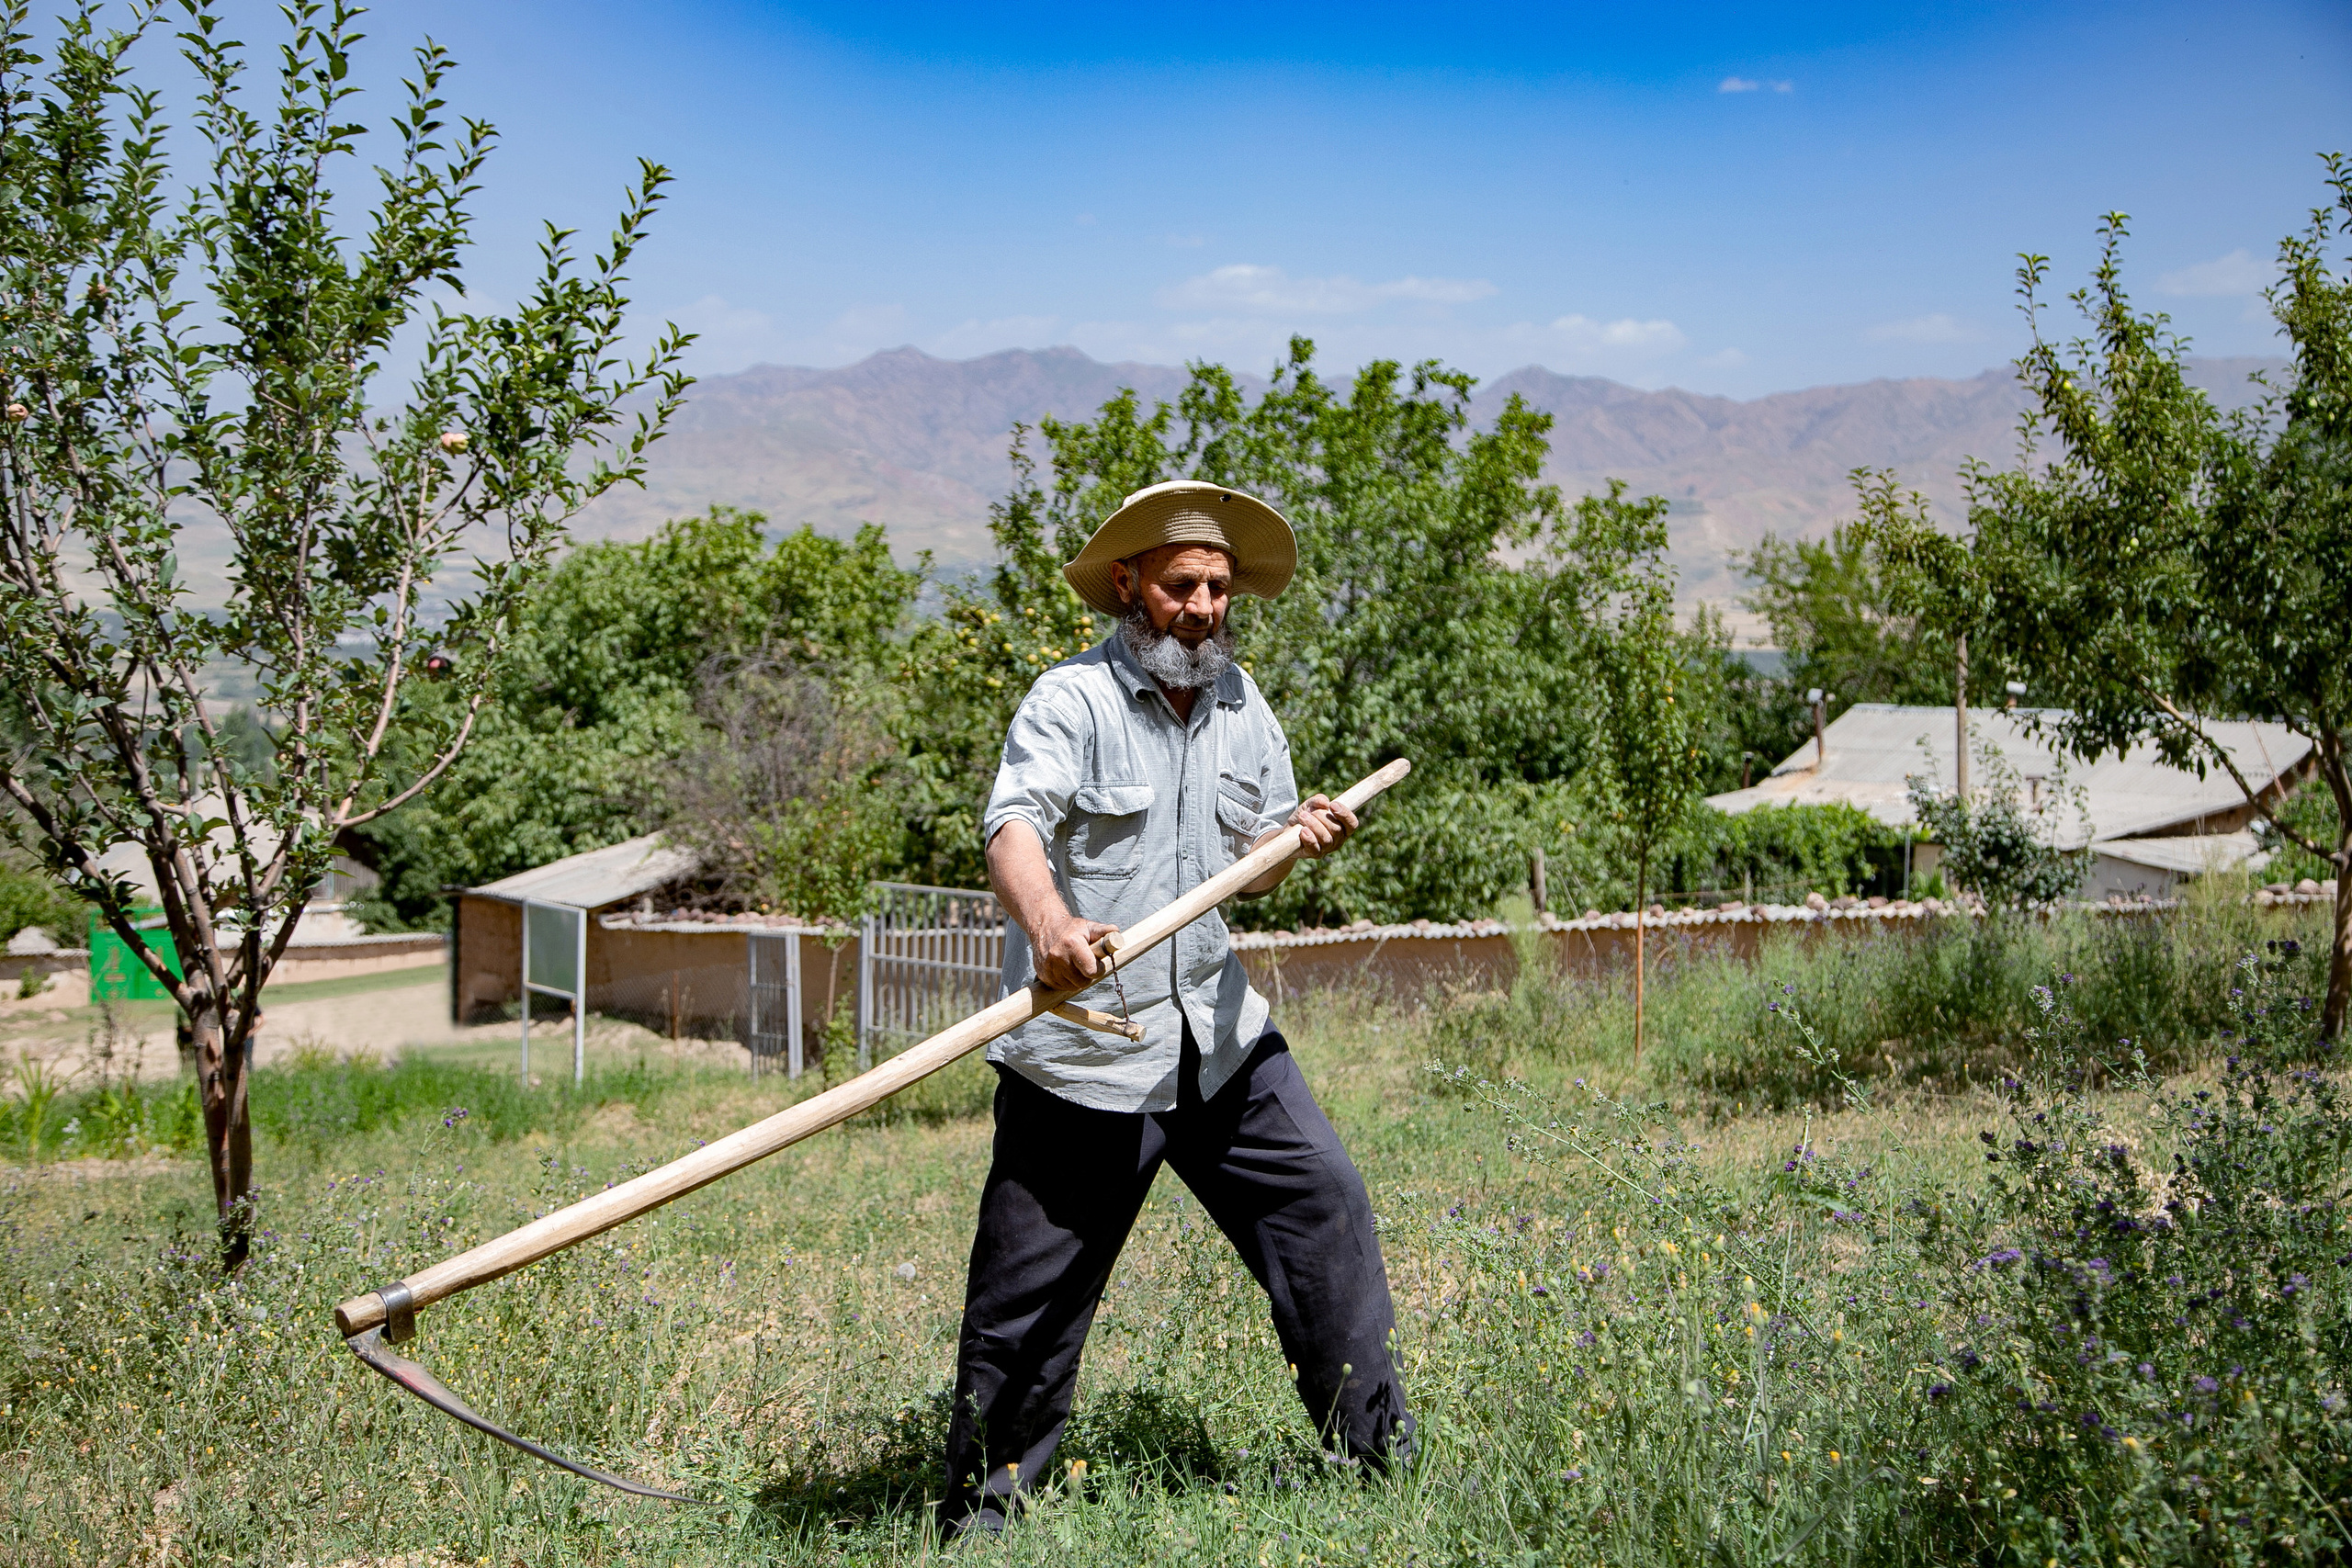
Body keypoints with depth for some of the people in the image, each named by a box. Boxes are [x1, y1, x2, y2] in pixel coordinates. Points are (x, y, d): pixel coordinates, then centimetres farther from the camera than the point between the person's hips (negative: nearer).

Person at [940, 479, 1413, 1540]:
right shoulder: (1071, 700, -11)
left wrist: (1299, 837, -7)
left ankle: (1375, 1446, 21)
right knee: (1034, 1288, 2)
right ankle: (984, 1504, 18)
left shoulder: (1242, 705, 10)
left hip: (1218, 1034, 6)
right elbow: (1014, 824, -27)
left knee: (1324, 1204, 5)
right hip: (1085, 1045, -6)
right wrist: (1047, 923, -47)